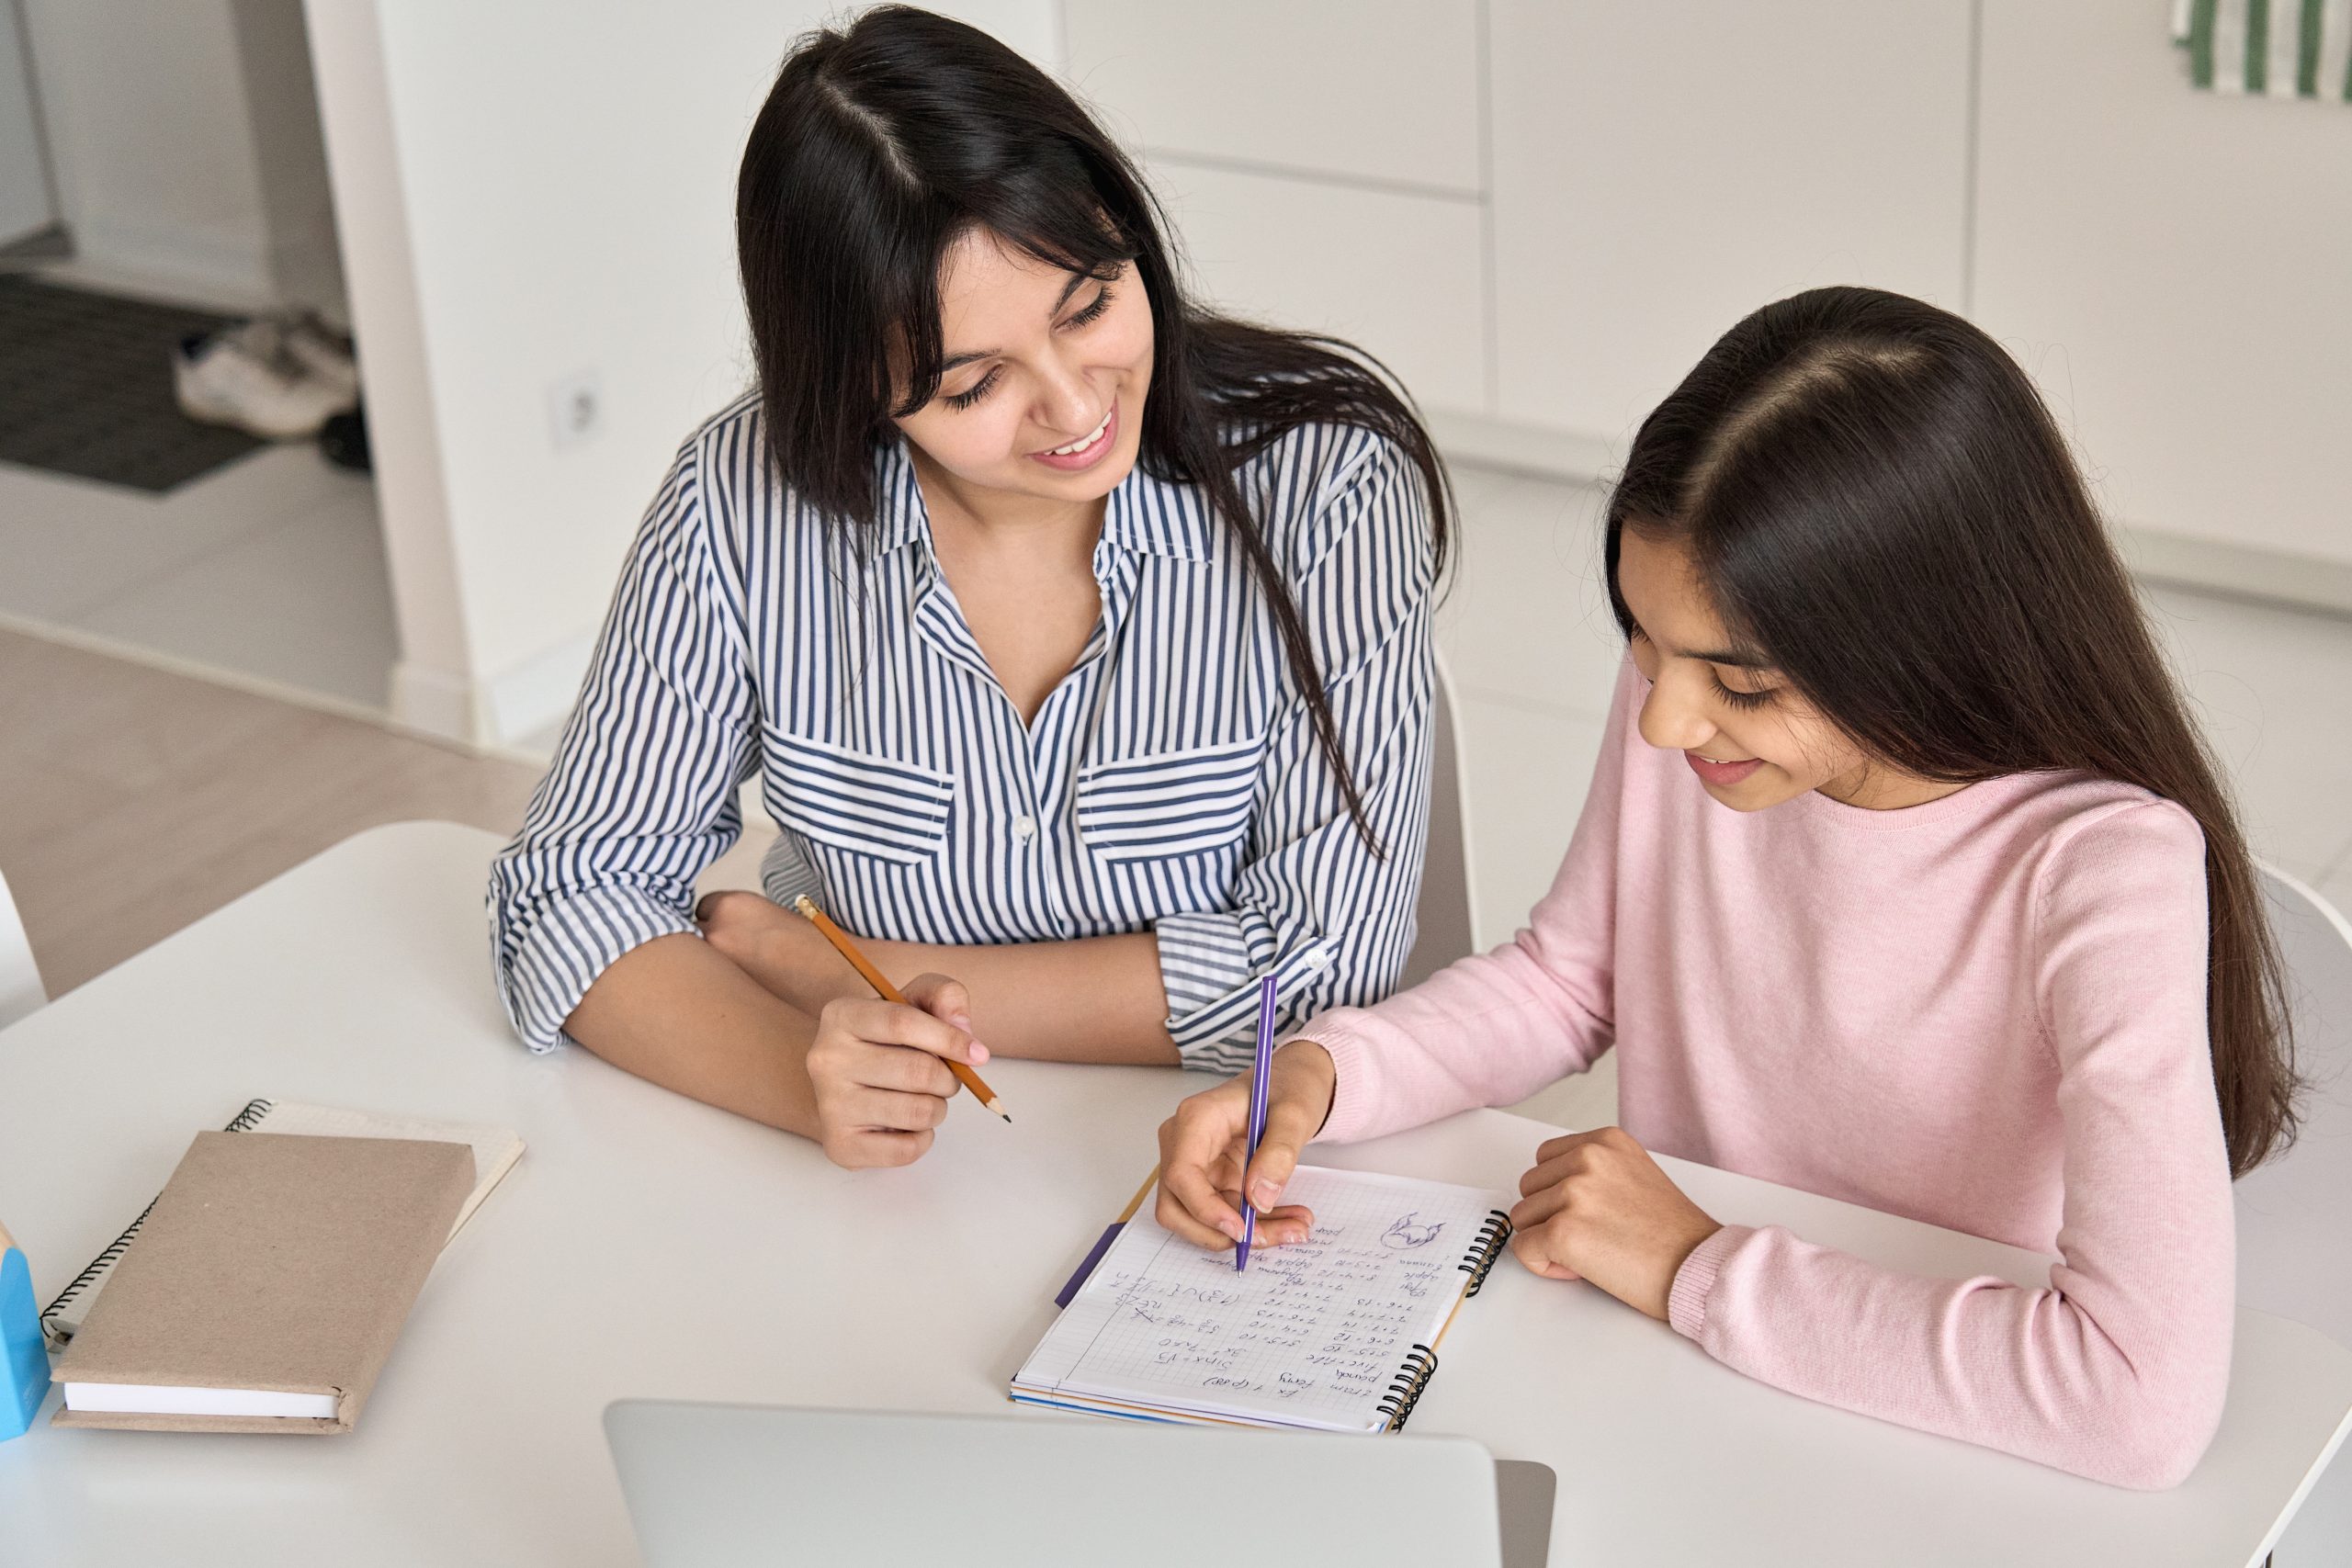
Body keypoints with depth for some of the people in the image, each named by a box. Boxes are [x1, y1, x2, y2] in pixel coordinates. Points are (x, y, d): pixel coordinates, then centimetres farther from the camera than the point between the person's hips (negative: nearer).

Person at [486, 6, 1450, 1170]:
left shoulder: (1323, 481, -16)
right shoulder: (744, 508, -11)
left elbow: (1325, 961, -17)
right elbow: (570, 900, -5)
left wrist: (825, 967, -15)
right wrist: (804, 1072, -27)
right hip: (885, 1204, 3)